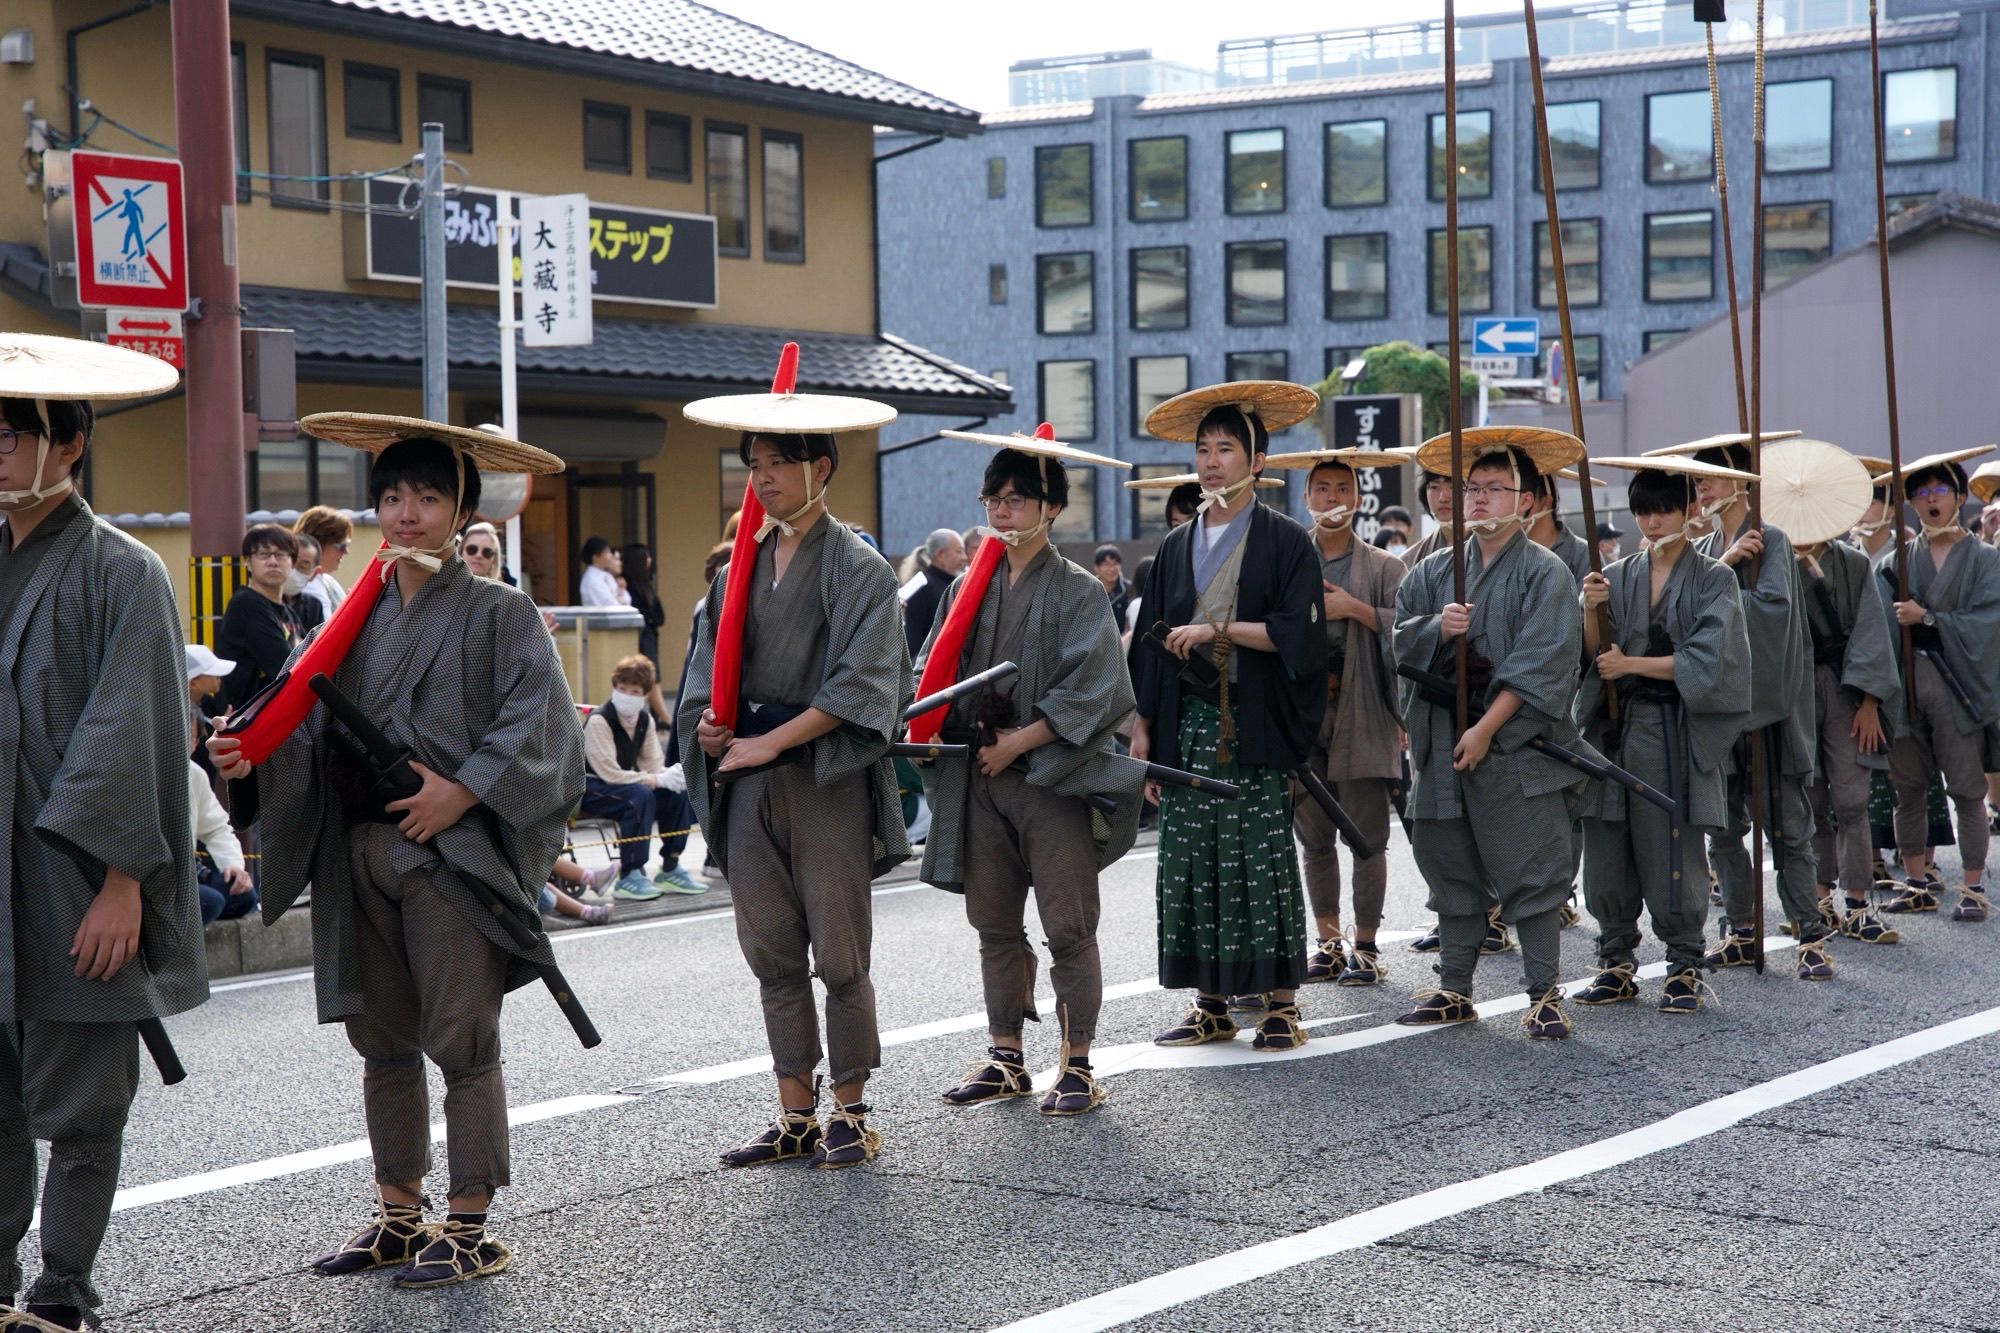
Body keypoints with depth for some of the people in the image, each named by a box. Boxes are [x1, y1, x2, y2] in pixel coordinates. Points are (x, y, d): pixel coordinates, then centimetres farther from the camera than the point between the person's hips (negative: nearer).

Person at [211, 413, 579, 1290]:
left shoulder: (497, 614, -2)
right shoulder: (360, 615, 13)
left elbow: (537, 725, -11)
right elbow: (317, 727, 9)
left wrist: (465, 790, -19)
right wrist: (253, 756, -9)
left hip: (452, 854, -6)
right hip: (360, 853, 6)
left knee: (461, 1043, -2)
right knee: (382, 1042, 12)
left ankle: (471, 1227, 6)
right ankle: (400, 1216, 23)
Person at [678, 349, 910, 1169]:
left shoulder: (858, 569, -5)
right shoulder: (744, 565, 12)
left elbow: (858, 685, -14)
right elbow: (709, 670, 16)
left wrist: (770, 740, -15)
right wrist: (708, 723, -4)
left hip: (827, 783, -5)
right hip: (748, 786, 5)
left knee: (839, 958, 1)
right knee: (774, 958, 8)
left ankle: (850, 1111, 12)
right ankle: (796, 1116, 15)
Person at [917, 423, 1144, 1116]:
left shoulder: (1077, 590, -4)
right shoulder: (970, 587, 11)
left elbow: (1091, 690, -11)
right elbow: (934, 670, 15)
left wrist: (1018, 742, -14)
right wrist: (928, 726, -4)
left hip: (1053, 777, -5)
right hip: (979, 779, 5)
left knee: (1067, 928, -2)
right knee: (994, 925, 10)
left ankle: (1076, 1063, 6)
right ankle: (1006, 1057, 19)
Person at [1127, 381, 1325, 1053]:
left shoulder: (1286, 542, 1)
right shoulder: (1176, 548, 15)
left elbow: (1297, 631, -11)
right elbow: (1148, 644, 14)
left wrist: (1217, 630, -14)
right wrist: (1142, 728, 8)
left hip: (1256, 728, -5)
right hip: (1187, 724, 5)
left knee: (1264, 864, -5)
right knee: (1191, 865, 3)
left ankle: (1279, 1002, 2)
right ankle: (1212, 1002, 11)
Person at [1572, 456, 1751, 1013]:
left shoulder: (1713, 579, 1)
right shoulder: (1617, 576, 11)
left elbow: (1704, 660, -9)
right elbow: (1593, 654, 3)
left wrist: (1631, 664, -9)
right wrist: (1592, 611, -15)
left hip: (1676, 732, -3)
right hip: (1615, 728, 4)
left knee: (1675, 854, -3)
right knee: (1608, 851, 3)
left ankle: (1685, 968, 8)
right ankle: (1617, 963, 14)